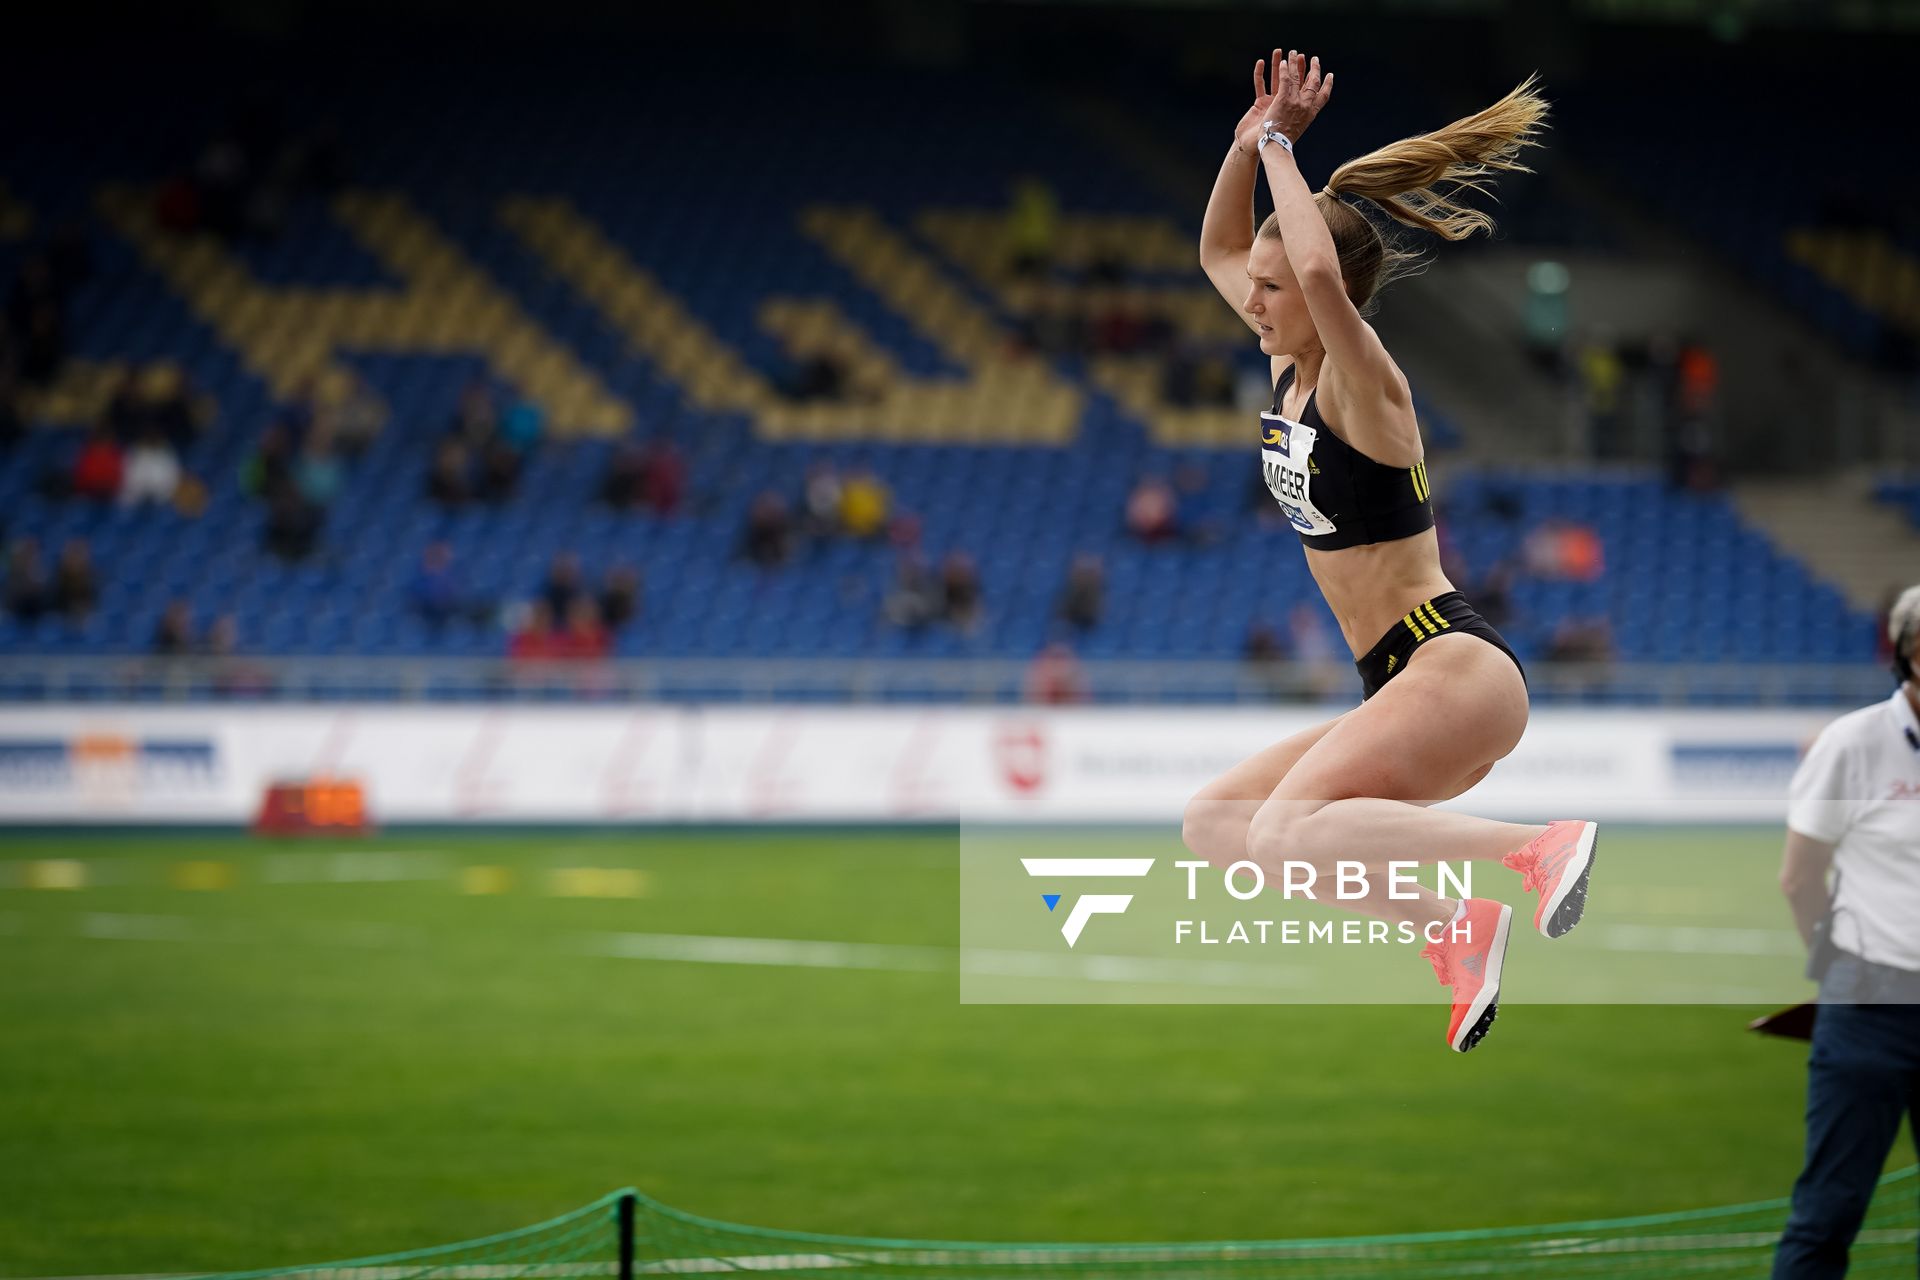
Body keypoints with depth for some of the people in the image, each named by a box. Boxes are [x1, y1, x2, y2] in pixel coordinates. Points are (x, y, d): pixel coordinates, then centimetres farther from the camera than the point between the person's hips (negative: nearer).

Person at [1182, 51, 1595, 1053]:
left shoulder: (1361, 382, -12)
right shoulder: (1290, 369, 13)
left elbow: (1320, 272, -33)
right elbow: (1217, 251, 26)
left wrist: (1280, 150, -19)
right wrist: (1248, 142, 10)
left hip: (1457, 668, -10)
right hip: (1402, 687, 10)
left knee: (1290, 830, -28)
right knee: (1213, 824, 10)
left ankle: (1538, 849, -28)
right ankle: (1453, 935, -2)